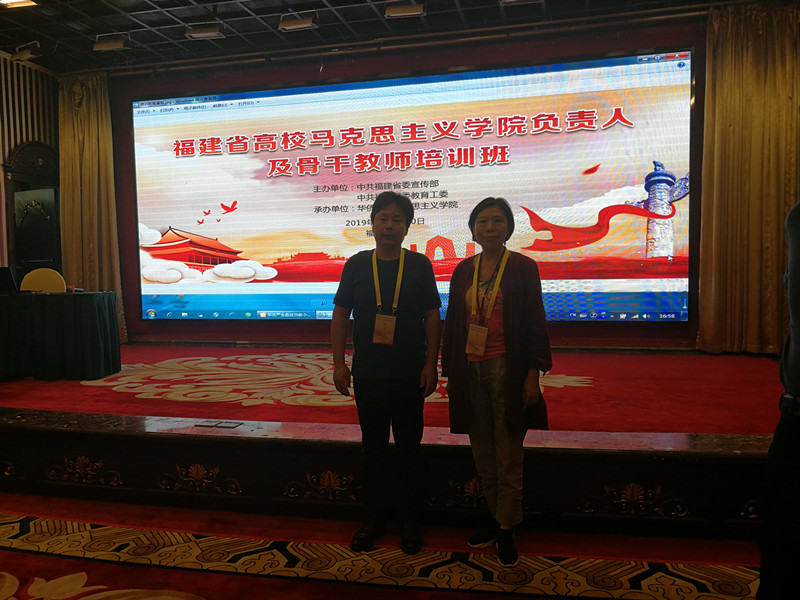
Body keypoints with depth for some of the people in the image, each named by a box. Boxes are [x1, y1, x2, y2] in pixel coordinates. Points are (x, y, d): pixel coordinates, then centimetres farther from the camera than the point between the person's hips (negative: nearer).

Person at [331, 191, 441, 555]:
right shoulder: (357, 265, 5)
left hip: (409, 375, -1)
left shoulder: (419, 265, 2)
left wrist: (431, 365, -5)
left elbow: (433, 318, 2)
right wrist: (338, 363, 1)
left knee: (409, 449, 8)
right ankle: (375, 517, 26)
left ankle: (411, 521, 22)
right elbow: (340, 315, 7)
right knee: (373, 447, 11)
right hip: (367, 374, 1)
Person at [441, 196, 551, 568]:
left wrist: (533, 374, -9)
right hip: (470, 372, 4)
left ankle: (506, 531, 13)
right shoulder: (463, 271, 10)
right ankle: (495, 519, 25)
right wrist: (449, 371, 10)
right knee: (483, 454, 11)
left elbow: (535, 324, -3)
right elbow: (452, 323, 13)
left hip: (507, 370, -4)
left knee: (508, 456, 1)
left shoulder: (523, 268, -1)